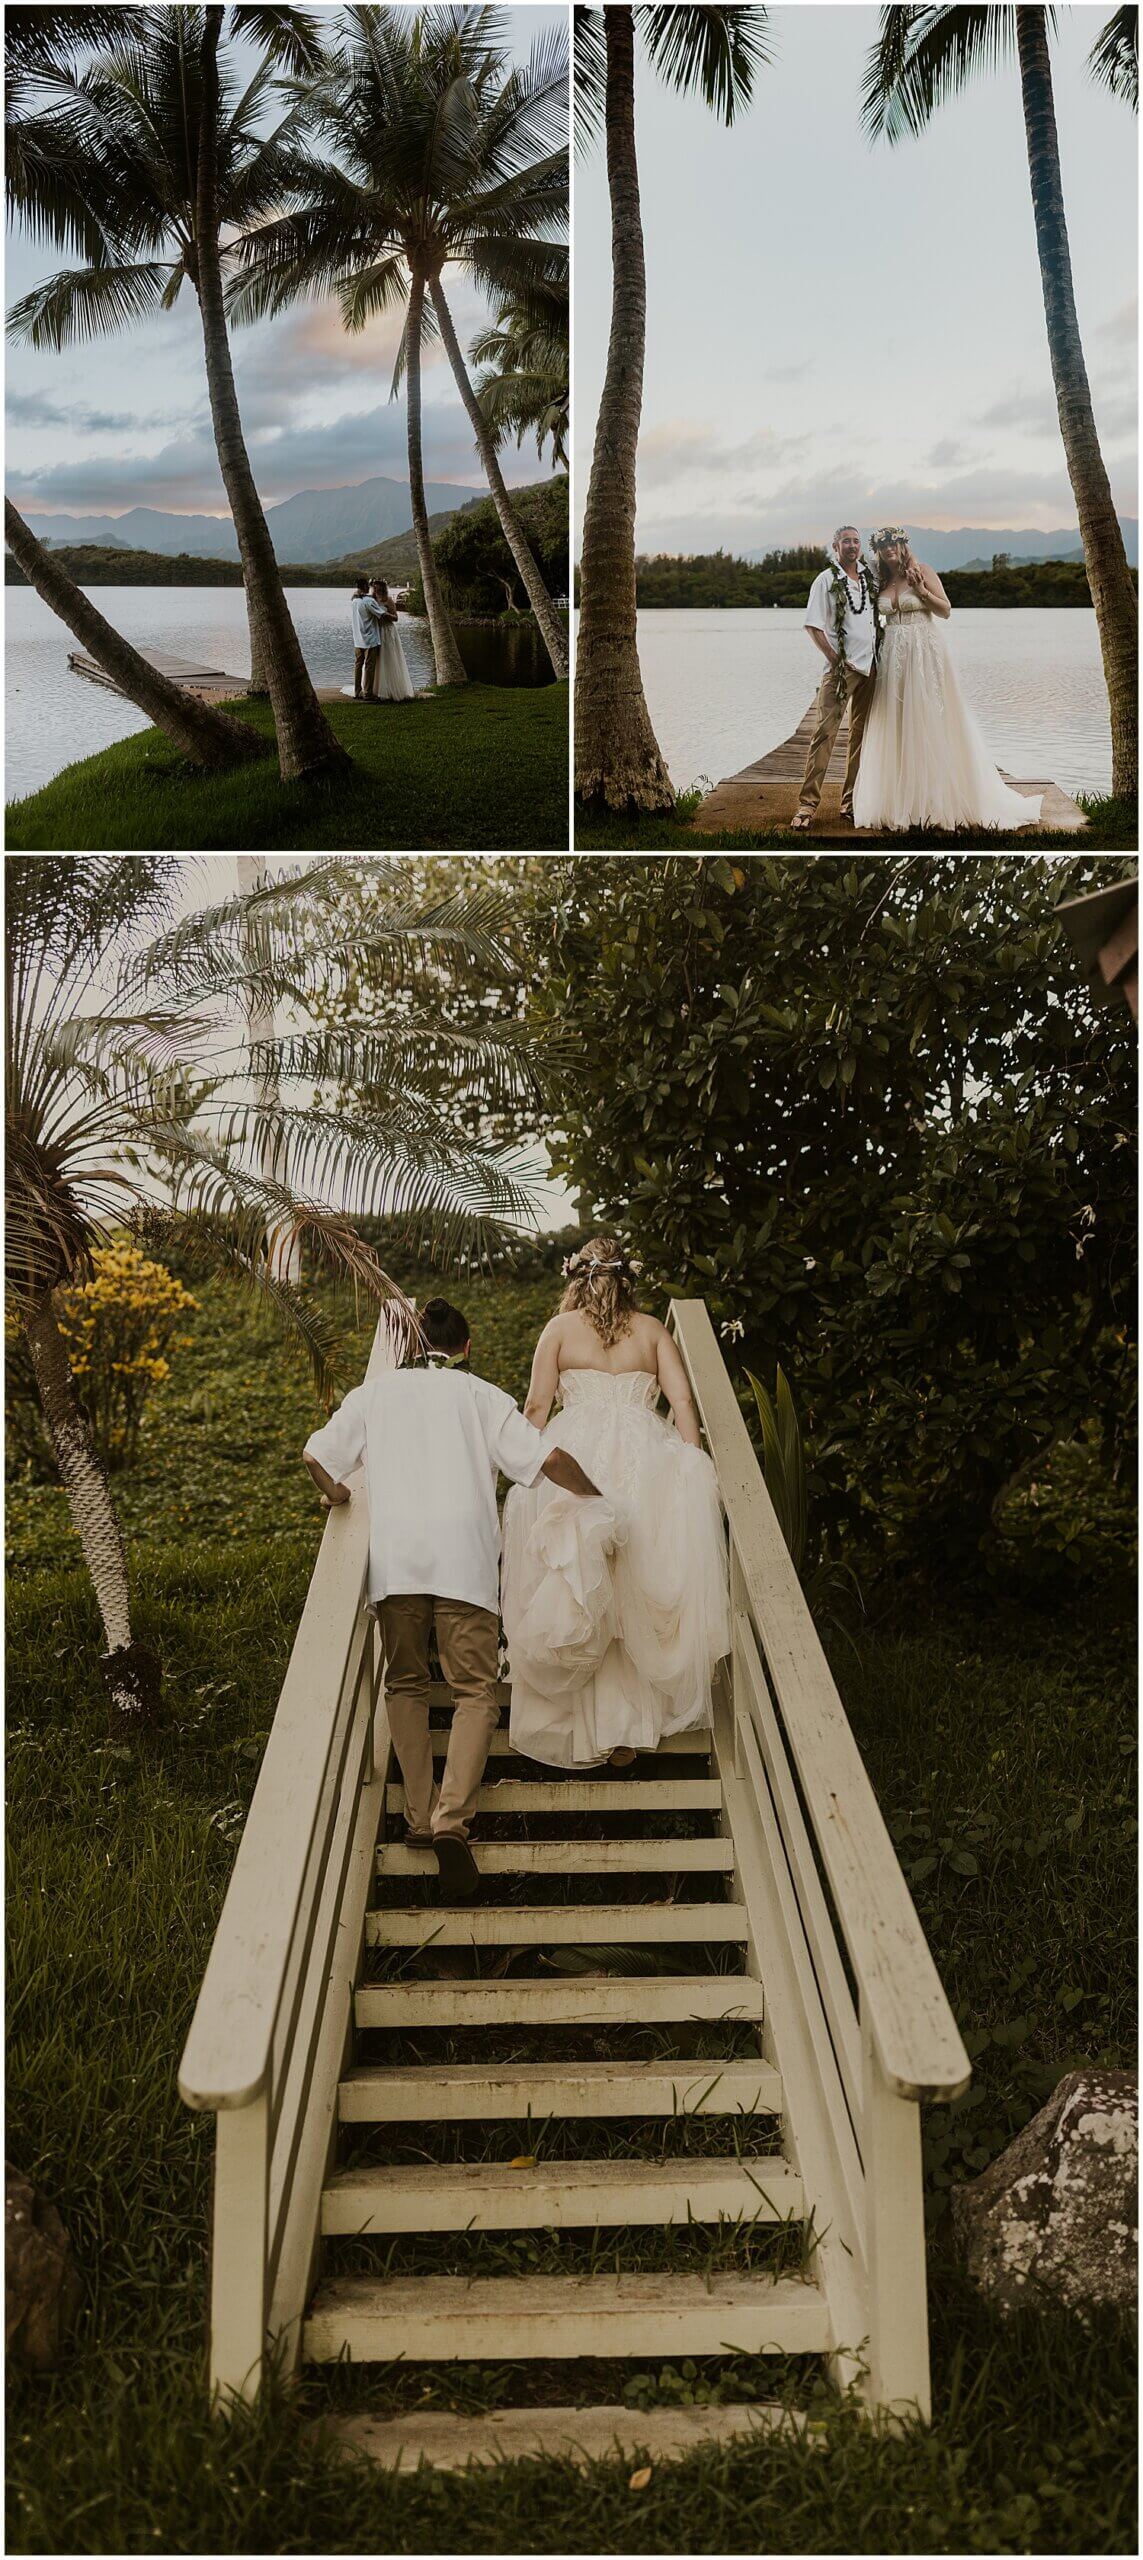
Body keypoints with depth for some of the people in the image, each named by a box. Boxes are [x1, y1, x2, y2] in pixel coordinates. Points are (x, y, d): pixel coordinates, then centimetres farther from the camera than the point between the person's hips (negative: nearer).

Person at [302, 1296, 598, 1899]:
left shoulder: (375, 1391, 16)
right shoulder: (483, 1396, 12)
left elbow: (316, 1454, 10)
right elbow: (548, 1459, 3)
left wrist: (343, 1501, 29)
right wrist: (591, 1495, 20)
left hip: (393, 1555, 2)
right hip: (464, 1556, -1)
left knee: (405, 1684, 16)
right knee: (475, 1690, 1)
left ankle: (419, 1815, 9)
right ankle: (451, 1818, -16)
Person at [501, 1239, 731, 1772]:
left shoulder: (560, 1327, 8)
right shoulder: (652, 1329, 11)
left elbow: (536, 1407, 1)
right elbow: (682, 1399, 2)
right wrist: (693, 1467, 2)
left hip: (574, 1457, -1)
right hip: (646, 1462, 1)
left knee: (576, 1600, 5)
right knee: (640, 1598, 7)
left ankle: (586, 1731, 8)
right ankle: (629, 1731, 7)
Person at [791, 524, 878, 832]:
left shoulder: (869, 578, 13)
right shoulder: (827, 579, -1)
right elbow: (812, 625, -6)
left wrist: (879, 654, 13)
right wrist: (835, 658, -12)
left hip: (869, 667, 5)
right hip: (840, 668, -5)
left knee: (860, 735, 7)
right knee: (824, 732, -12)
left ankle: (851, 801, 13)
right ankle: (807, 804, -13)